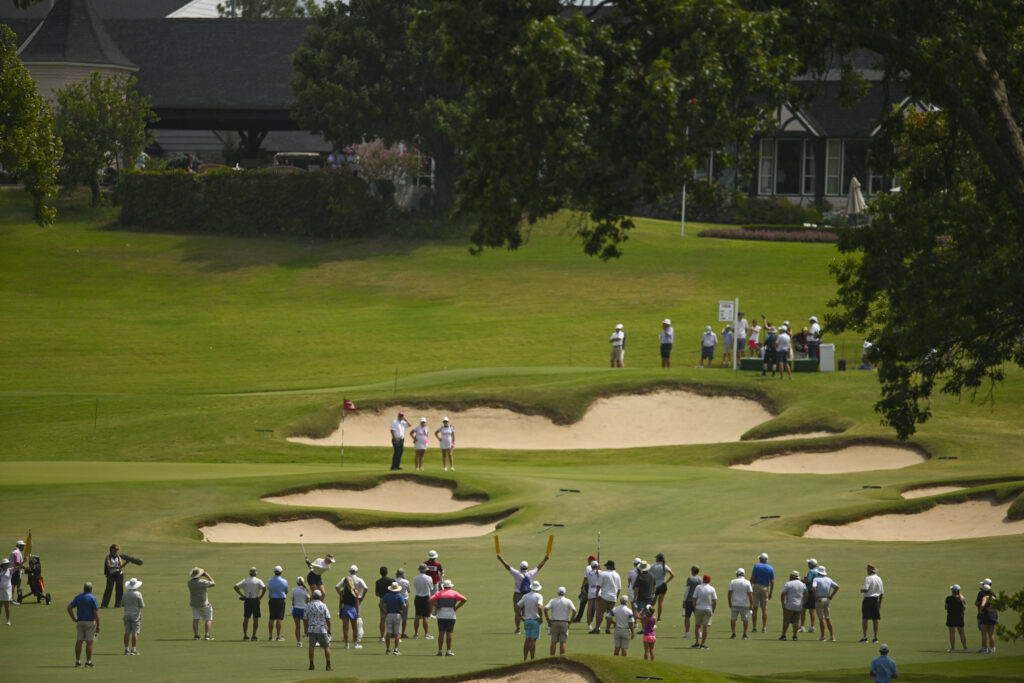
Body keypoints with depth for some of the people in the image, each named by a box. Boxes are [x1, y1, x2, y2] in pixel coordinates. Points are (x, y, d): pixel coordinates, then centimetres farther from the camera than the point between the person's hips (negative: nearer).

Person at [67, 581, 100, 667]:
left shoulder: (78, 597, 5)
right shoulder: (92, 598, -8)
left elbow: (69, 607, -1)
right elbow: (96, 612, -12)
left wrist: (73, 619, 4)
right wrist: (98, 625, -6)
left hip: (80, 622, 4)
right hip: (90, 622, -4)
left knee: (79, 642, 5)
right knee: (89, 642, 0)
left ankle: (77, 661, 4)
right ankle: (88, 661, 0)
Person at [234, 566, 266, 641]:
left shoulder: (245, 580, 6)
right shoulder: (258, 581, -3)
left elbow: (236, 587, -1)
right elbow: (264, 588, -18)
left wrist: (242, 595, 1)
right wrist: (261, 596, -7)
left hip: (247, 600, 3)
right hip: (255, 600, -3)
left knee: (246, 618, 9)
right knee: (255, 619, 2)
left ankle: (245, 635, 7)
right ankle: (254, 635, -2)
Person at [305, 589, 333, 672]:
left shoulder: (308, 606, 0)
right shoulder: (323, 605, -6)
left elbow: (306, 619, 3)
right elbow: (328, 619, -6)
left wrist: (306, 631, 12)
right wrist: (329, 630, 5)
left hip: (311, 629, 1)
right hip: (322, 630, -1)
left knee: (311, 647, 3)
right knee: (327, 647, 6)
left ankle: (311, 665, -1)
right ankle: (328, 665, 3)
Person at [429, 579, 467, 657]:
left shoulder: (439, 593, 7)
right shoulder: (454, 593, 4)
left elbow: (430, 600, -7)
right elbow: (464, 600, -5)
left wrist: (437, 606, 0)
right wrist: (457, 607, 0)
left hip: (441, 616, 1)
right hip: (451, 616, -1)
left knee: (441, 633, 2)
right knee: (449, 633, -1)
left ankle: (440, 651, -1)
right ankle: (448, 651, -3)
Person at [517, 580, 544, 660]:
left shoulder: (525, 596, 7)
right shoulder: (539, 596, -8)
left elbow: (517, 607, 5)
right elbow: (539, 607, -25)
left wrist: (521, 617, 11)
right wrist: (540, 617, -12)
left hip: (526, 620, 5)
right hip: (535, 620, -4)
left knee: (527, 640, 8)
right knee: (533, 640, -3)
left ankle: (525, 658, 7)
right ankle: (532, 658, -3)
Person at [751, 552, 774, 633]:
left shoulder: (756, 566, -1)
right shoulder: (771, 568, 4)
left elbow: (752, 578, -5)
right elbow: (772, 582, 2)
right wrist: (771, 593, 7)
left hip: (756, 587, -2)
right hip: (765, 589, 2)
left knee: (754, 608, 0)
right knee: (764, 609, 7)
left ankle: (754, 627, -5)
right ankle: (764, 627, 3)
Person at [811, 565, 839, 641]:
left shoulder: (816, 579, -7)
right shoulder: (829, 579, 7)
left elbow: (813, 587, -25)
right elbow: (837, 587, 2)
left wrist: (815, 597, -14)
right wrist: (831, 596, 5)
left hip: (819, 600, -5)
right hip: (827, 600, 5)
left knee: (821, 618, -3)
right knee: (828, 618, 10)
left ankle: (822, 636, -4)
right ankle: (832, 635, 8)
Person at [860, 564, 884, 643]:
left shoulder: (868, 578, -10)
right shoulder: (879, 579, 10)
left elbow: (866, 589, -21)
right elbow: (882, 592, 13)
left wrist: (862, 590, 2)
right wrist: (880, 603, 20)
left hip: (868, 599, -6)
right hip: (876, 600, 6)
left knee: (865, 619, -2)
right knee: (875, 620, 8)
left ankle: (865, 637, -7)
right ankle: (875, 637, 7)